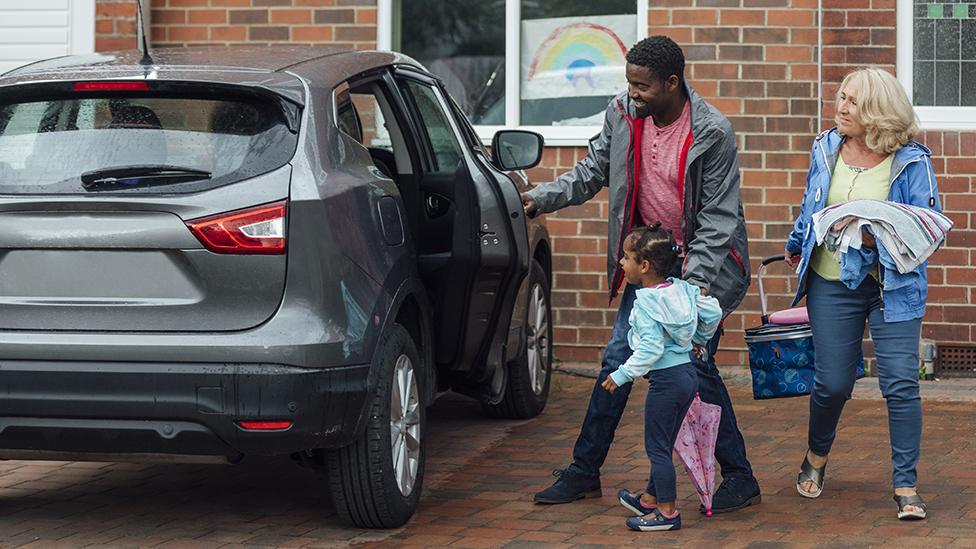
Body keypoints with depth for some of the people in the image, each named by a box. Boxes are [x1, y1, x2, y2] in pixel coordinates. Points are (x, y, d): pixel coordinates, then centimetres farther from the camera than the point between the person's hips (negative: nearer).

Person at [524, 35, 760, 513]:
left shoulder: (712, 133, -19)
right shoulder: (623, 115, -5)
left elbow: (718, 217, -16)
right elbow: (592, 172, 7)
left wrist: (695, 281, -24)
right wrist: (543, 197, -10)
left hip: (703, 259, -5)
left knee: (695, 363, -9)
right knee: (618, 358, 5)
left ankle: (739, 479, 4)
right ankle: (583, 473, 15)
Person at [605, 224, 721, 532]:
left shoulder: (645, 301, -16)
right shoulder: (682, 288, 5)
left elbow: (651, 347, -23)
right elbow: (713, 312, 9)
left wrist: (622, 375, -16)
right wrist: (700, 338, 27)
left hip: (666, 379, -9)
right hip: (688, 372, 9)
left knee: (657, 446, 0)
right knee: (663, 444, 20)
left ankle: (668, 512, 3)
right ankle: (651, 499, 32)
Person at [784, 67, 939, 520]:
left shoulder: (911, 161, -8)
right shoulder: (826, 149, 4)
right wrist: (796, 247, 33)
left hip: (893, 285, -3)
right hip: (831, 283, 3)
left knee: (901, 383, -9)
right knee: (831, 384, 6)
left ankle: (906, 486, 1)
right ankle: (816, 459, 35)